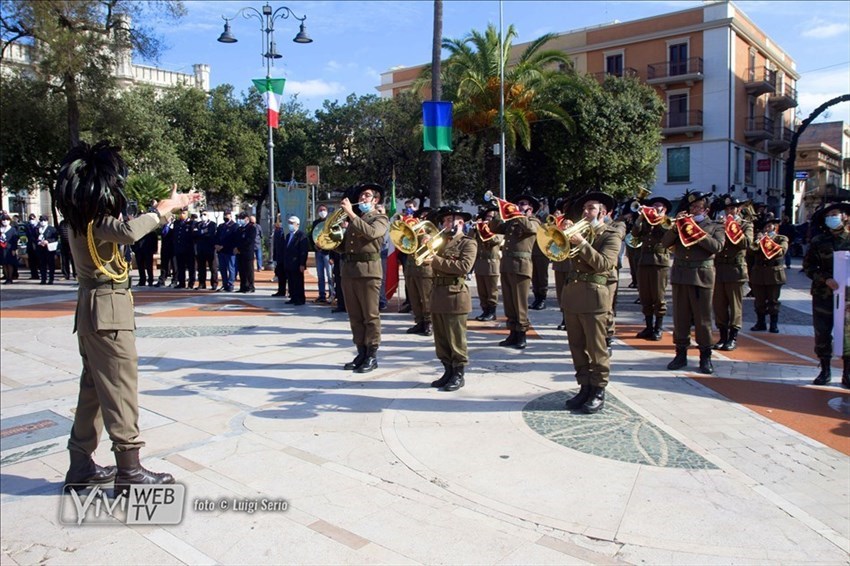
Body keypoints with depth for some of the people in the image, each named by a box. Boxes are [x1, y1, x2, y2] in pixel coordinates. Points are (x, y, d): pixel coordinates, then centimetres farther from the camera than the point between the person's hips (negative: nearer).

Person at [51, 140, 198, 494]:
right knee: (120, 389, -6)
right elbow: (128, 232, -38)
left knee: (94, 388, 15)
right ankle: (129, 470, -1)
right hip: (108, 310, -10)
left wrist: (167, 209, 18)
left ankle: (81, 465, 22)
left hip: (92, 311, 10)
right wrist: (164, 210, -26)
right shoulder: (96, 221, -18)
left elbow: (120, 228, 20)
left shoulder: (83, 219, 12)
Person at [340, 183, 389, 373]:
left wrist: (351, 213, -18)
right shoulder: (354, 219, 21)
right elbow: (344, 245, 21)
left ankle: (372, 356, 3)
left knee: (370, 316, -3)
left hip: (368, 270, -6)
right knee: (355, 316, 9)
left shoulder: (381, 218, 3)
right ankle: (361, 353, 17)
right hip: (349, 270, 7)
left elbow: (370, 233, -20)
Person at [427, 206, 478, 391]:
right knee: (441, 339, 11)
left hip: (455, 295, -7)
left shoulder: (468, 243, -4)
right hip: (437, 294, 7)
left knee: (456, 339, -2)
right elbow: (426, 258, 15)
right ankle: (448, 371, 20)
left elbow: (464, 266, -19)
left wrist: (437, 261, -19)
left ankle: (459, 375, 6)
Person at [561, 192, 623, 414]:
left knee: (596, 348, 0)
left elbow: (603, 264, -15)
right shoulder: (580, 232, 18)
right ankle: (584, 388, 19)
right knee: (577, 347, 10)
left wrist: (582, 244, -20)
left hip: (594, 296, -6)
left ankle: (598, 392, 9)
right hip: (571, 293, 6)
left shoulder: (612, 235, 0)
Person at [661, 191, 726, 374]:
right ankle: (681, 354, 13)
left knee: (702, 318, 0)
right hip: (680, 275, 3)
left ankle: (705, 357, 8)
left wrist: (696, 232, -13)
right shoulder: (682, 225, 16)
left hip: (701, 276, -3)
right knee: (680, 317, 5)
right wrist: (676, 226, -8)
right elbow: (665, 242, 4)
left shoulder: (715, 227, 9)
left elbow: (717, 246, -10)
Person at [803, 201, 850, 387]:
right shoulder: (818, 242, 4)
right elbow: (808, 266, 4)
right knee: (822, 333, 3)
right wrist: (825, 279, -11)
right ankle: (825, 370, 17)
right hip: (823, 294, 1)